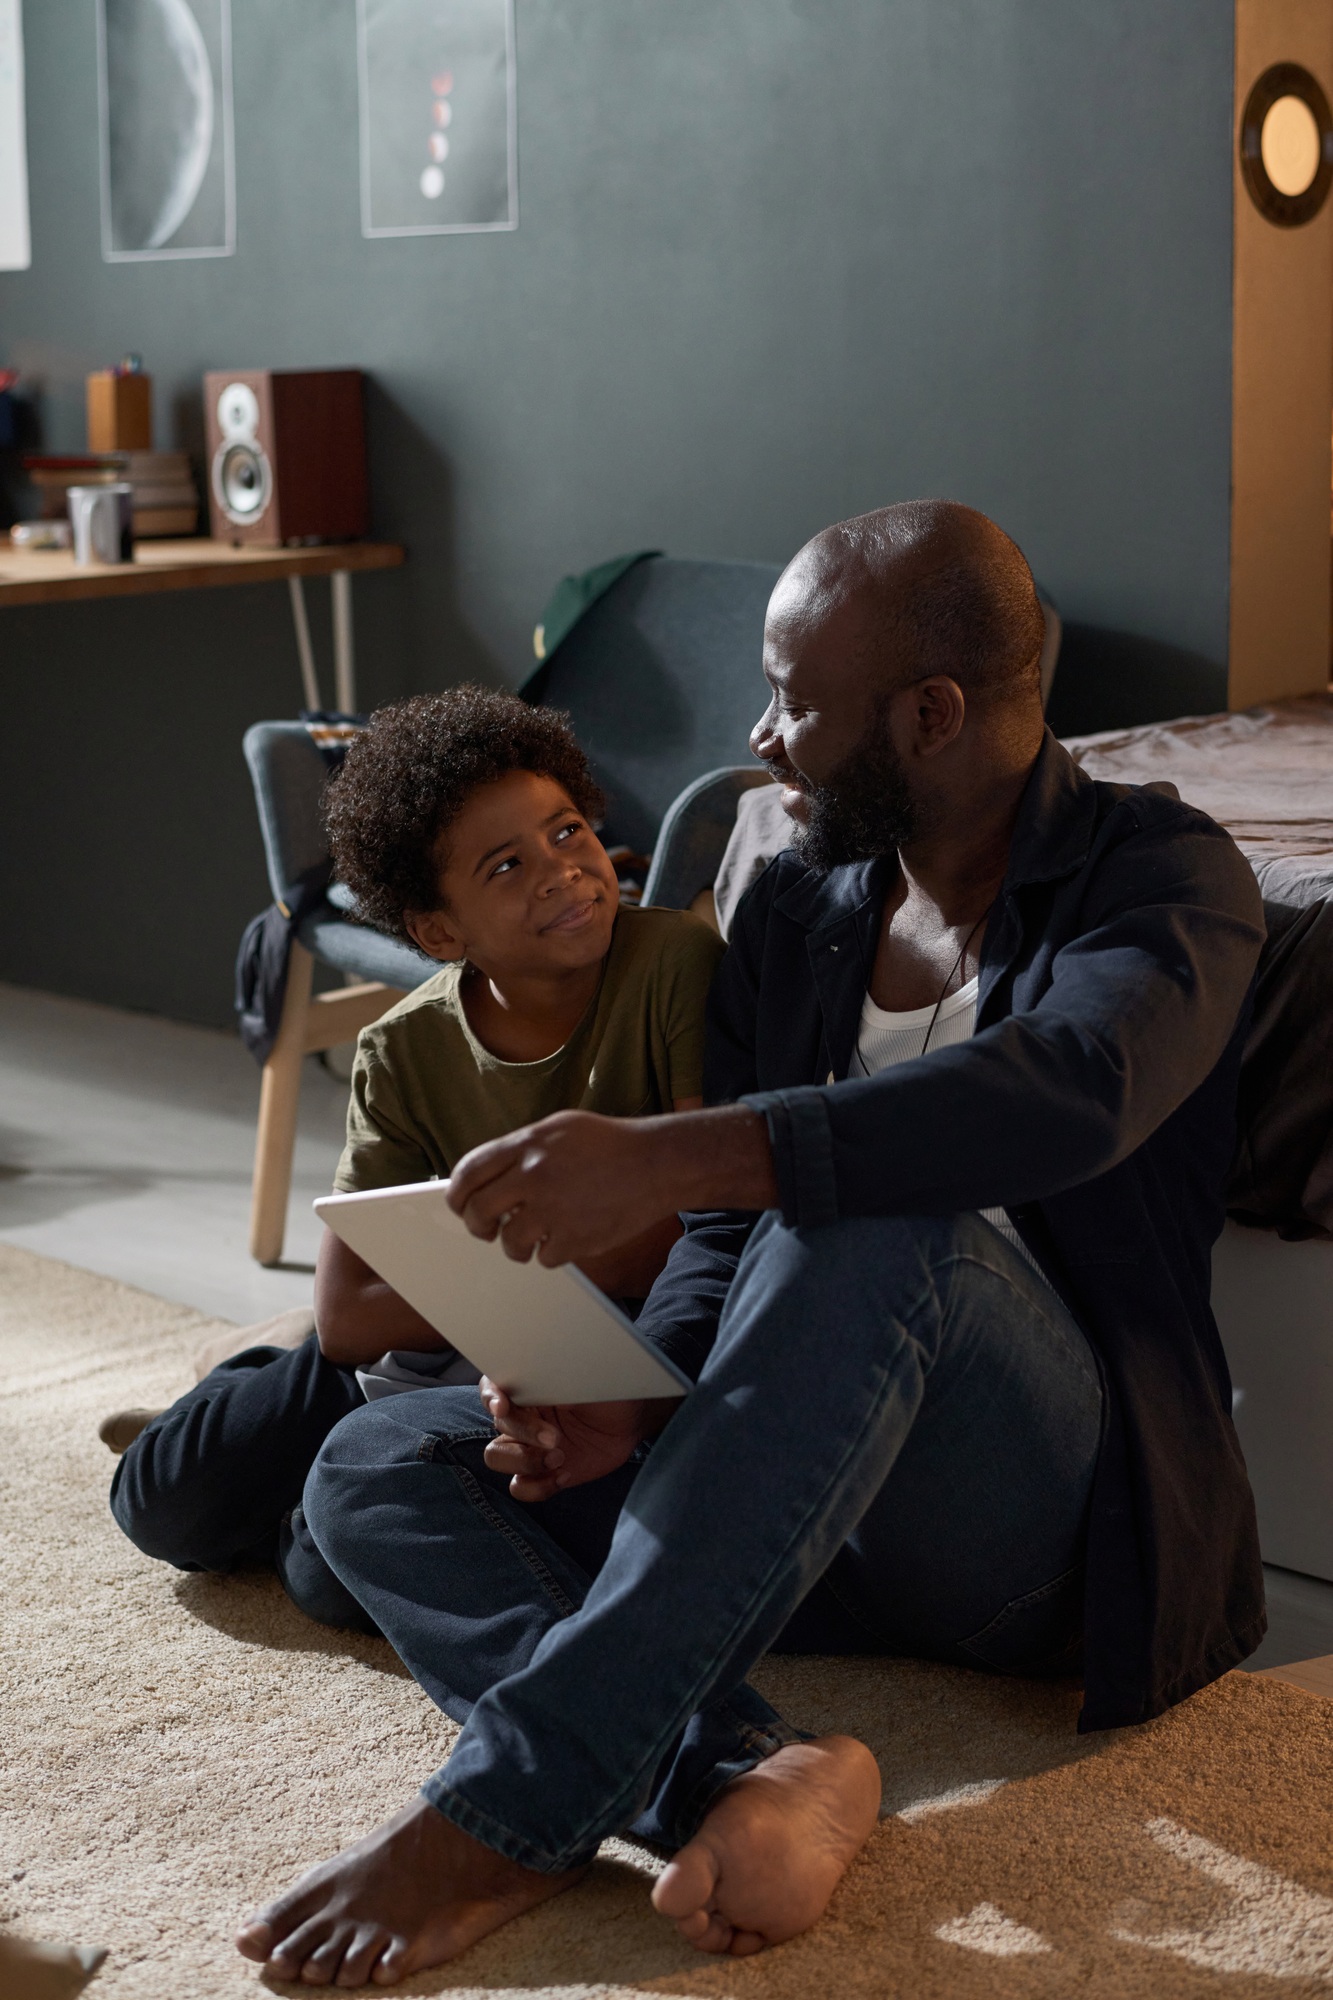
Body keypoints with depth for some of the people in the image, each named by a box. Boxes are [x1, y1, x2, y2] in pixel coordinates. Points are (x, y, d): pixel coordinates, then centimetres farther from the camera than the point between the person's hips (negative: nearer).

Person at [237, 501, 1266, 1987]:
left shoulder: (1164, 876, -6)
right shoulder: (792, 916, 14)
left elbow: (1071, 1091, -30)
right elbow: (727, 1239, 10)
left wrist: (661, 1155, -39)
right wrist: (634, 1392, -14)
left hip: (1044, 1517, -6)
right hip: (805, 1505, 7)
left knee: (882, 1225, -37)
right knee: (373, 1466, -9)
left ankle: (505, 1807, -38)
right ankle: (743, 1775, -36)